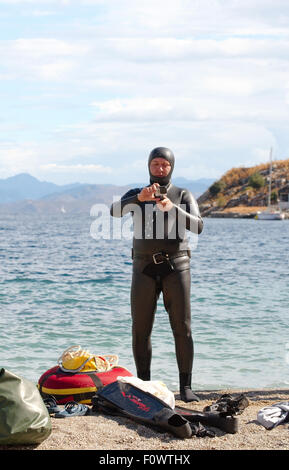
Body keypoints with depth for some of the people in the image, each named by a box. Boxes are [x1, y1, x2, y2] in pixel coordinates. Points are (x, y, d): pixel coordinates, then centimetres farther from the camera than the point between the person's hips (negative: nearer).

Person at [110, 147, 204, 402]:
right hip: (144, 268, 1)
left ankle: (186, 387, -3)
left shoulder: (184, 196, 10)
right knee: (141, 330, 0)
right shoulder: (135, 195, 13)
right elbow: (115, 211, -9)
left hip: (176, 266, -1)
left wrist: (173, 208, -24)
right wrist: (139, 198, -28)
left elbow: (198, 226, -7)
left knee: (182, 328, -7)